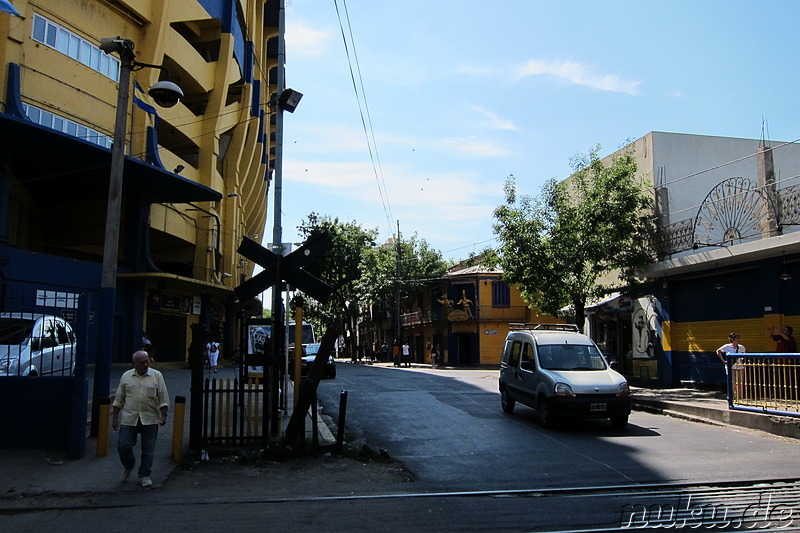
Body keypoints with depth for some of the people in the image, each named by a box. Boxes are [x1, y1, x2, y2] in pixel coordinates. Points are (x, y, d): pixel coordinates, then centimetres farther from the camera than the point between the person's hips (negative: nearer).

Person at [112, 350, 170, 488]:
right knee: (123, 445, -2)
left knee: (148, 449, 3)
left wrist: (163, 415, -8)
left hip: (150, 419, -1)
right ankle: (128, 466, 27)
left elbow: (163, 398, 1)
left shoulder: (156, 376, 1)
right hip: (129, 418, 1)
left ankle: (144, 475, 19)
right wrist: (115, 417, 8)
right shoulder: (126, 377, 5)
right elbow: (119, 399, 11)